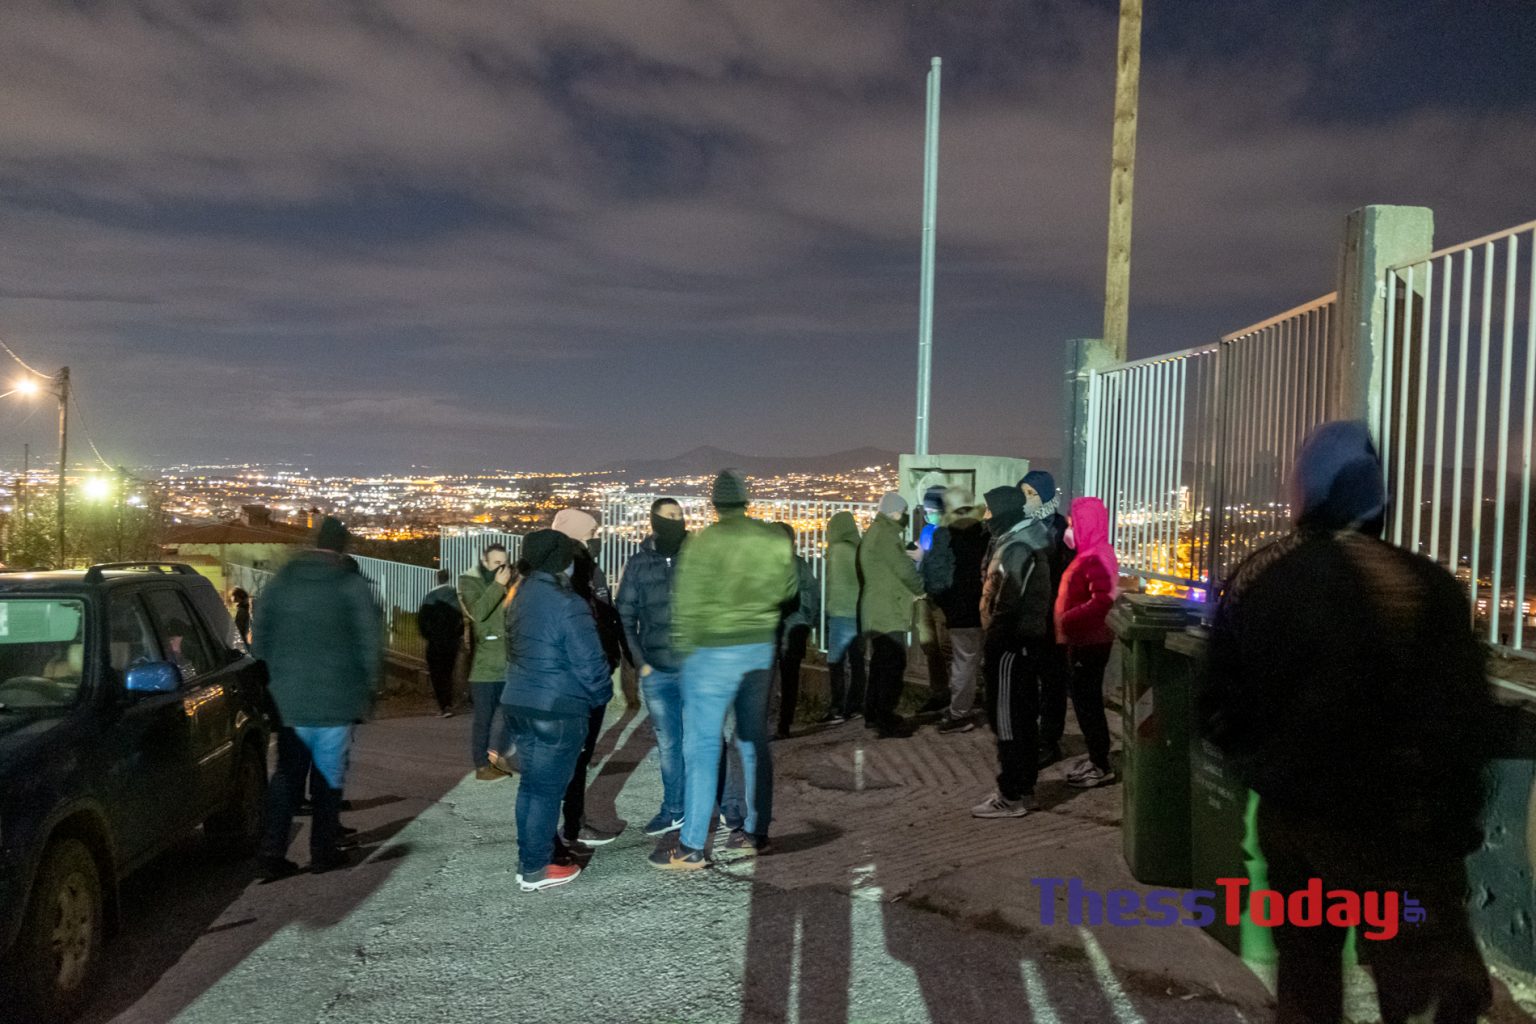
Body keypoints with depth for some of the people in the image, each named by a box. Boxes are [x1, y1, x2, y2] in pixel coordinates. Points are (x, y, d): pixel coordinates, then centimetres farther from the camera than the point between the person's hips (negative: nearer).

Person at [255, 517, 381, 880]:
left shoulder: (279, 582, 4)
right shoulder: (352, 586, -8)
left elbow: (261, 638, 7)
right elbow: (369, 643, -8)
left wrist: (277, 681, 15)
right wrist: (367, 688, 4)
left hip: (289, 699, 3)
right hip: (336, 700, -3)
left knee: (287, 775, 12)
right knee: (330, 775, 9)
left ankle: (272, 853, 7)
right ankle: (323, 851, 15)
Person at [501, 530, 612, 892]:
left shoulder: (522, 596, 9)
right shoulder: (567, 604, -18)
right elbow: (589, 663, -16)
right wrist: (602, 696, 0)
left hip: (520, 701, 9)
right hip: (557, 709, -8)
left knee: (531, 782, 17)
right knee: (548, 787, 1)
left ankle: (528, 859, 26)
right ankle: (535, 870, 8)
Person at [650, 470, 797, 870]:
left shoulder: (703, 543, -14)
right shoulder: (776, 539, 0)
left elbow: (687, 604, -10)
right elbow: (789, 590, 12)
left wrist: (683, 648, 6)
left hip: (713, 652, -5)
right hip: (760, 648, 5)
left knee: (701, 745, 0)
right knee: (754, 741, 15)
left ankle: (691, 847, 3)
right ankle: (755, 832, 24)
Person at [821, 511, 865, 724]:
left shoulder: (837, 550, -9)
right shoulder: (861, 550, 7)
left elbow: (834, 583, -9)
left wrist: (830, 608, -1)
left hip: (842, 613, -7)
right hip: (860, 613, 7)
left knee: (836, 662, -3)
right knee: (856, 660, 13)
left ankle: (838, 709, -4)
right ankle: (855, 705, 18)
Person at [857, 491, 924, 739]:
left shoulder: (874, 532, 17)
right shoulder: (886, 534, -16)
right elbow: (904, 569, -16)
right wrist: (921, 588, 1)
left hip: (878, 611, 11)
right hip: (888, 612, -11)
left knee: (881, 663, 16)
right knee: (893, 666, -9)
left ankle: (873, 714, 23)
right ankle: (886, 721, -9)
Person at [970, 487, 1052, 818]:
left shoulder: (1014, 549, -18)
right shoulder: (1024, 543, 15)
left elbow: (1007, 606, -23)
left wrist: (989, 645, -17)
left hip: (1010, 644, -11)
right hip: (1027, 641, 11)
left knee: (1006, 719, -6)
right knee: (1023, 717, 15)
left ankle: (1011, 797, -1)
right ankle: (1023, 786, 25)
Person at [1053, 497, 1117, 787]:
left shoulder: (1096, 558, -20)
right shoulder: (1091, 555, 13)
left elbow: (1103, 601, -30)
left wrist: (1067, 621, -27)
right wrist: (1068, 623, 9)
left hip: (1090, 641, -10)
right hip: (1084, 639, 10)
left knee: (1087, 701, -3)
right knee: (1086, 700, 16)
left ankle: (1101, 766, 4)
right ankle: (1096, 757, 25)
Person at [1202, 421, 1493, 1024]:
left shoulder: (1254, 580, -2)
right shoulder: (1425, 586, -14)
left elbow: (1220, 709, 3)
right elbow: (1462, 721, -14)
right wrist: (1456, 825, 0)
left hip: (1290, 817, 5)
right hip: (1398, 830, -4)